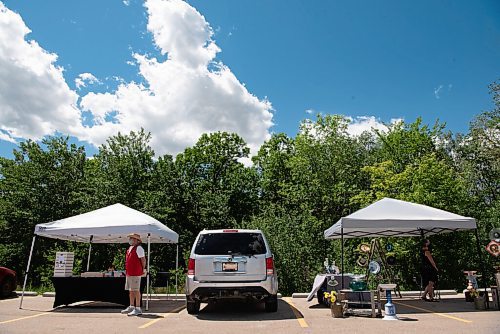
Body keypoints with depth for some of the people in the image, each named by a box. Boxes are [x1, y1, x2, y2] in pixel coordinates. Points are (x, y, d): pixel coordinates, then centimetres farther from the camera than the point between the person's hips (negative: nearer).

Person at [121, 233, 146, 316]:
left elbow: (143, 260, -12)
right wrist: (126, 270, 18)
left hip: (135, 273, -9)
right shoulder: (130, 248, 16)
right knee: (130, 290, 15)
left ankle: (138, 309, -1)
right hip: (129, 273, 9)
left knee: (136, 290, -6)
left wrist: (142, 270, -5)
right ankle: (131, 307, 26)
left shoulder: (138, 248, -12)